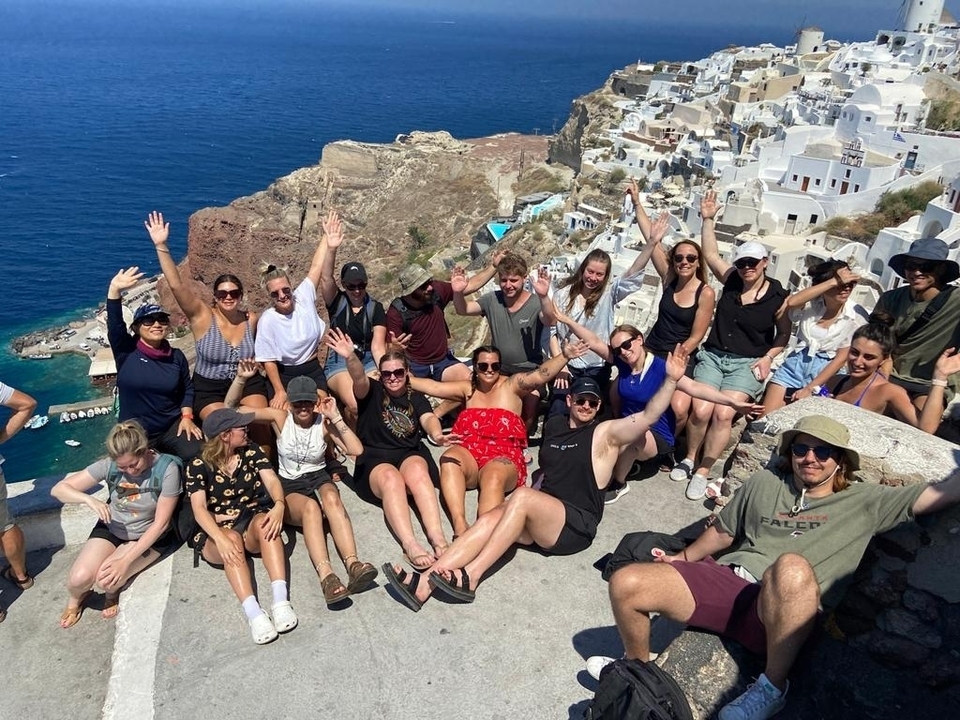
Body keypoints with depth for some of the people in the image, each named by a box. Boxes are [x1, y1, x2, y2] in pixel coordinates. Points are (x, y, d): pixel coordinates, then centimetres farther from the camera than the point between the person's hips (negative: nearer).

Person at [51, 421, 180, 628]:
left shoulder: (167, 468, -27)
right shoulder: (109, 465, -18)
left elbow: (161, 523, -21)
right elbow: (58, 489, -13)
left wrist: (126, 560, -24)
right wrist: (89, 499, -33)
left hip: (149, 535, -3)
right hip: (112, 528, 3)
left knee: (107, 579, -23)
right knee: (79, 578, -18)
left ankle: (113, 594, 16)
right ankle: (76, 598, 20)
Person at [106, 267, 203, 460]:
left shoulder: (176, 356, 3)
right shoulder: (126, 351, -5)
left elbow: (187, 388, 10)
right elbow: (114, 323, -20)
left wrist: (186, 417, -4)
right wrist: (115, 290, -32)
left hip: (172, 426, 1)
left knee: (196, 454, -20)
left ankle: (163, 453, 10)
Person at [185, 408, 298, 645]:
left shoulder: (252, 451, 4)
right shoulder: (198, 466, -5)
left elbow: (272, 481, -9)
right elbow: (199, 509, -17)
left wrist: (279, 505, -33)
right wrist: (220, 539, -35)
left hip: (253, 522, 2)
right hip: (216, 531, -2)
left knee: (266, 523, -33)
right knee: (232, 538, -37)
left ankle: (280, 600, -45)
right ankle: (253, 613, -50)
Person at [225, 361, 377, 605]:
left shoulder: (324, 423, -4)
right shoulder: (280, 418, -4)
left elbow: (357, 450, -15)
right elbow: (231, 408, -5)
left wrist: (336, 417, -20)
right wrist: (240, 378, -22)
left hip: (319, 478, 1)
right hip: (289, 486, -1)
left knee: (331, 498, -37)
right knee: (310, 506, -37)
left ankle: (353, 564, -52)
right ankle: (326, 575, -56)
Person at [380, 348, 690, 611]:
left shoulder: (607, 433, -1)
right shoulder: (553, 425, 16)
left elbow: (648, 416, -14)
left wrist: (670, 379, -25)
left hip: (577, 526, -5)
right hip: (542, 519, 6)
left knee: (522, 495, -32)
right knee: (489, 519, -22)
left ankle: (470, 577, -33)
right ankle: (423, 584, -34)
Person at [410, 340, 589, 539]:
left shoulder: (512, 385, 9)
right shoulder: (468, 389, 21)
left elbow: (540, 375, -7)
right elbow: (433, 387, 18)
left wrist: (564, 356, -23)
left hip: (503, 455, -3)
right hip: (469, 452, 3)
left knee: (493, 476, -37)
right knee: (448, 459, -32)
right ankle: (460, 527, -44)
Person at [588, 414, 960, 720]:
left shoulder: (865, 501, 10)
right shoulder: (764, 483, 19)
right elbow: (723, 532, 30)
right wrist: (682, 559, 36)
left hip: (781, 612, -4)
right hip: (724, 581, 4)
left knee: (792, 567, -43)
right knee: (625, 582, -18)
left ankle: (773, 687, -18)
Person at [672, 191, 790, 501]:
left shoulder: (777, 297, -2)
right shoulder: (731, 281, 5)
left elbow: (784, 334, 7)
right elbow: (710, 254, 7)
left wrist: (768, 357, -6)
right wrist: (708, 219, 4)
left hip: (747, 364, -2)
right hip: (712, 356, 2)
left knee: (723, 414, -23)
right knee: (701, 410, -18)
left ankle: (703, 472, -9)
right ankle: (689, 459, 7)